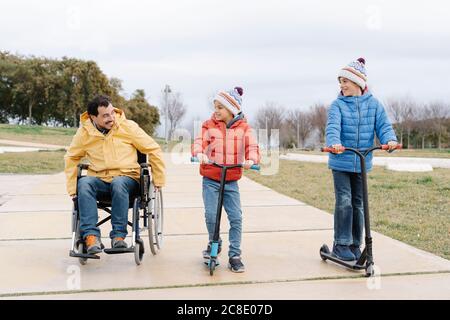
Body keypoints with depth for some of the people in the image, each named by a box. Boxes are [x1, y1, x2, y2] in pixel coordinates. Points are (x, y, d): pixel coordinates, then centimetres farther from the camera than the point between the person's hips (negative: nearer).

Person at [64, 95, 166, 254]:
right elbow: (71, 158, 15)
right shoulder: (84, 132, 1)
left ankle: (118, 235, -30)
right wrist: (72, 189, 8)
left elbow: (153, 150, 2)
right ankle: (91, 236, -34)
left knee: (118, 183, -37)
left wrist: (158, 181, 3)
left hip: (127, 178, -2)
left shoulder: (128, 126, -4)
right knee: (84, 183, -31)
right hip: (99, 180, 2)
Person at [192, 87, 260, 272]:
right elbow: (199, 141, -5)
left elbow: (252, 145, -5)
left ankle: (234, 256, 9)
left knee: (236, 217, -4)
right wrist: (199, 153, -26)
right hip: (210, 180, 0)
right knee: (211, 214, -10)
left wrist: (251, 160, -25)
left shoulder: (243, 128, 3)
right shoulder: (209, 125, 4)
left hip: (231, 181, 0)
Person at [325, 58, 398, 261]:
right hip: (341, 162, -3)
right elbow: (333, 126, -19)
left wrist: (390, 140, -25)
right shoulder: (338, 104, -4)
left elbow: (383, 125, -3)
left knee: (358, 204, 10)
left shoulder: (373, 104, 3)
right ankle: (341, 244, 3)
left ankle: (355, 244, 23)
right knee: (344, 202, -9)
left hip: (362, 163, 3)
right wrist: (334, 143, -40)